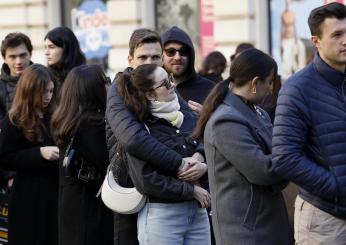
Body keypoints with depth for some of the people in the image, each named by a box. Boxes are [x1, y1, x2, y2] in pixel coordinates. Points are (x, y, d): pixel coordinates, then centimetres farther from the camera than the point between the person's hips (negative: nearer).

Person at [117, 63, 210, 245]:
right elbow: (147, 181, -15)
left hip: (198, 212, 5)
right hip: (162, 214, -5)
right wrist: (192, 190, -12)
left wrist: (205, 167, -9)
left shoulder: (187, 119, 8)